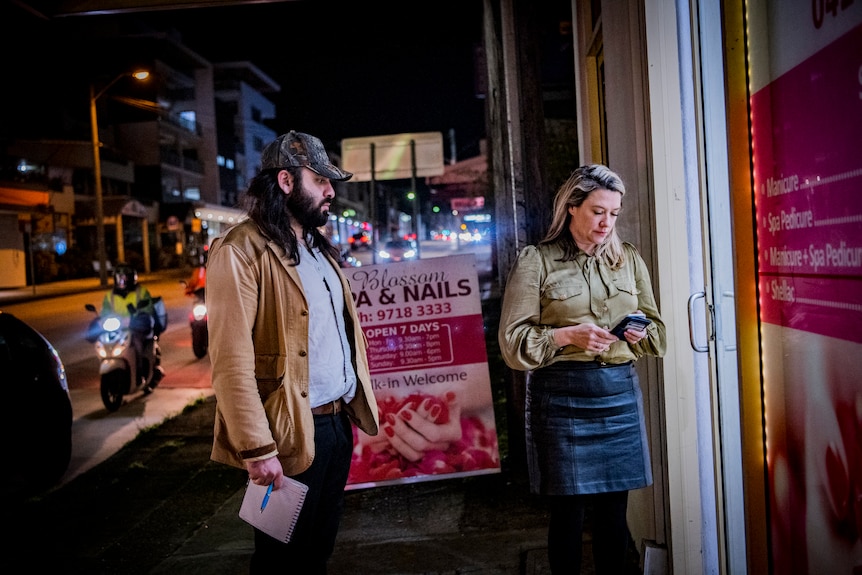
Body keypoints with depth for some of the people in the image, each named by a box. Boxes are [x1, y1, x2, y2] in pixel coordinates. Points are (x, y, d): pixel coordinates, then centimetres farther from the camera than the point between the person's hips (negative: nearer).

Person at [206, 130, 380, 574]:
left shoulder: (318, 248, 14)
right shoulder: (241, 250, -14)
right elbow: (232, 360, -19)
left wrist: (356, 403, 12)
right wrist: (257, 449, -21)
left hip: (339, 424, 7)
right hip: (291, 435, -7)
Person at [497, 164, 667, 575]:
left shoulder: (629, 258, 11)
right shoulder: (536, 261, -2)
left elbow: (656, 326, 18)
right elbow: (513, 340, -5)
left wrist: (639, 333, -4)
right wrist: (568, 335, -17)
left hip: (619, 391, 4)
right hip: (562, 394, -3)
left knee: (613, 510, 9)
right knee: (568, 510, 5)